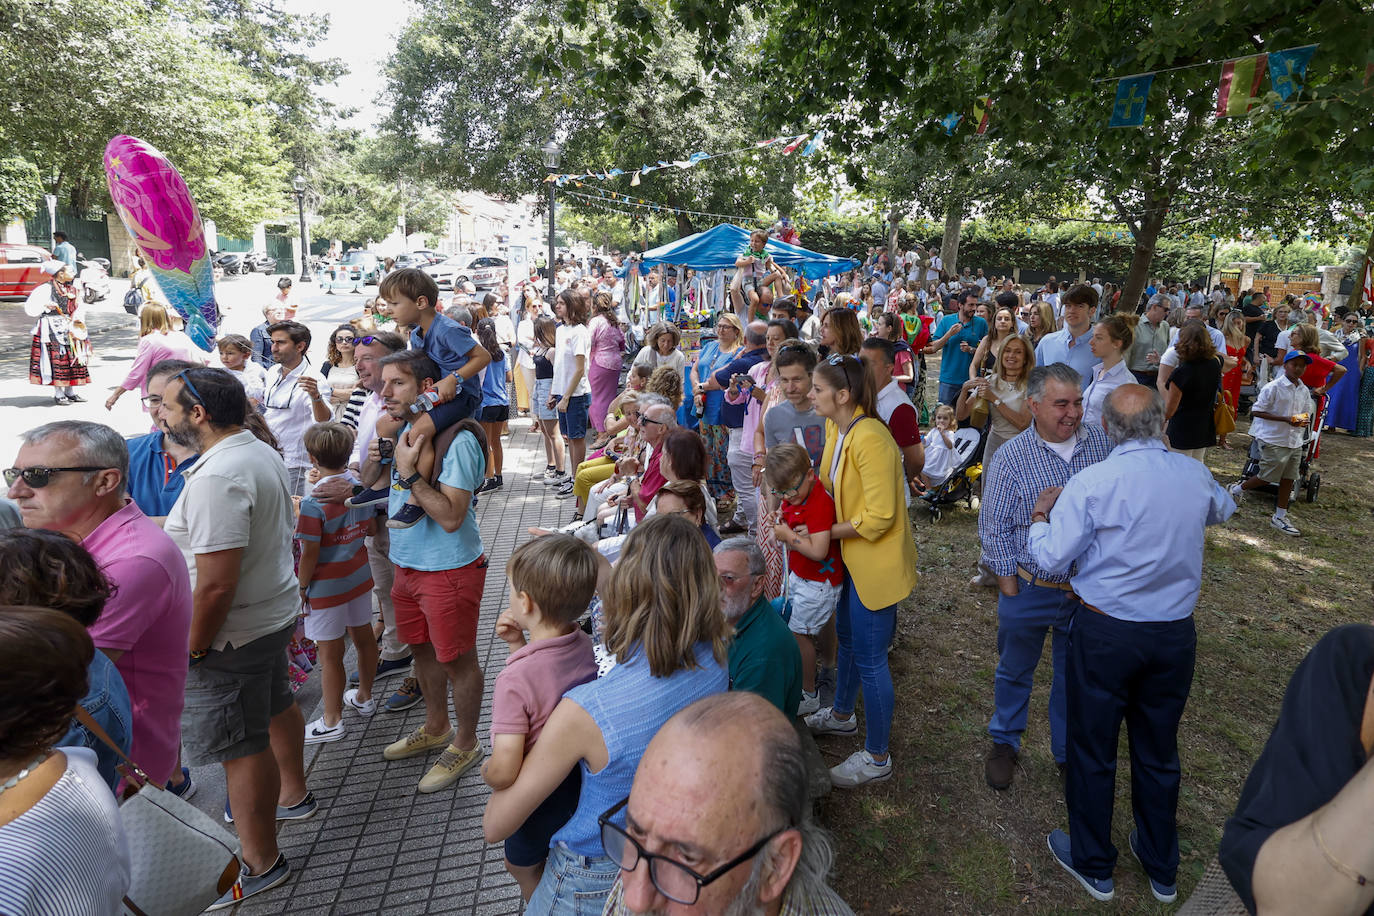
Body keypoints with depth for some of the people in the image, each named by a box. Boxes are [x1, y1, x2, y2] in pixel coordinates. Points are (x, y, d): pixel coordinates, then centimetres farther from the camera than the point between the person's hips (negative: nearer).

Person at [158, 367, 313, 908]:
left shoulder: (217, 478, -28)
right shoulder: (263, 453, 4)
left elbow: (216, 584, -29)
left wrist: (192, 647, -17)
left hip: (234, 632, -10)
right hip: (276, 611, 10)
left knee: (241, 746, 5)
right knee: (275, 706, 27)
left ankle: (260, 863, 21)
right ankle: (292, 795, 49)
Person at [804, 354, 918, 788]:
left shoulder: (870, 439, -28)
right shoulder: (835, 428, 2)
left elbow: (879, 518, -27)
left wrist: (828, 533, -20)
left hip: (877, 562, -10)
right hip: (851, 557, 10)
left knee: (869, 659, 3)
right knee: (846, 637, 26)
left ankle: (876, 757, 21)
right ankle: (841, 714, 50)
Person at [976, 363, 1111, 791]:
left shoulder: (1103, 442, -5)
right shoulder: (1011, 458, -12)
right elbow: (994, 526, -8)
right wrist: (1008, 585, -8)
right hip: (1030, 590, -2)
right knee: (1014, 671, 17)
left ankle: (1070, 753, 41)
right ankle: (1004, 743, 40)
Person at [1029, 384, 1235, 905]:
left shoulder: (1091, 483, -19)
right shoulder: (1196, 476, -4)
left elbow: (1052, 560, -15)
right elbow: (1223, 510, 20)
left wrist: (1040, 514, 2)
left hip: (1106, 634, -4)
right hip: (1176, 633, 5)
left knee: (1093, 750, 13)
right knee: (1159, 751, 20)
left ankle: (1093, 866, 31)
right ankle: (1162, 870, 39)